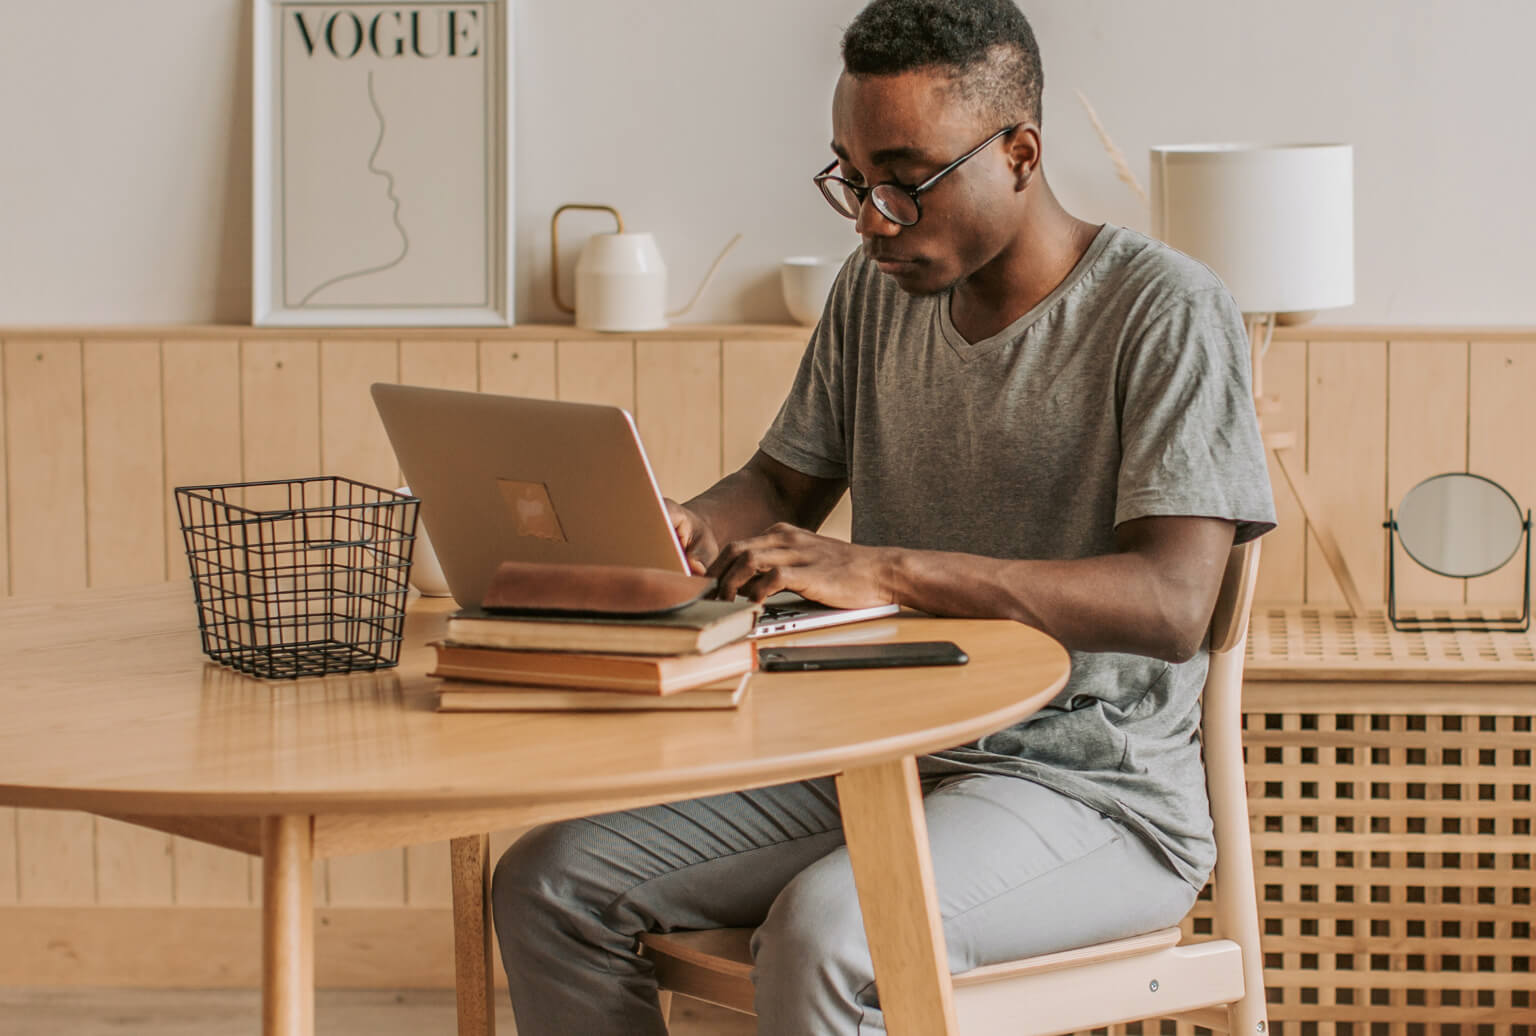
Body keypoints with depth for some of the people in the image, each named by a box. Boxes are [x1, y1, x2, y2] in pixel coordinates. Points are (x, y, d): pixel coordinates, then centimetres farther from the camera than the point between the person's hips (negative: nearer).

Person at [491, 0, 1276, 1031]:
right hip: (875, 757, 7)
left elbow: (1172, 605, -24)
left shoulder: (1169, 313, -13)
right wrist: (695, 529, -7)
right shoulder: (879, 290, 10)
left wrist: (882, 570, -32)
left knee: (821, 932, -35)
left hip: (1088, 790, -7)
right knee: (550, 883, -8)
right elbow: (783, 484, 20)